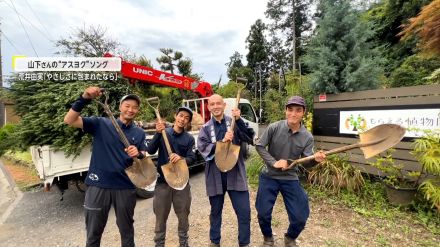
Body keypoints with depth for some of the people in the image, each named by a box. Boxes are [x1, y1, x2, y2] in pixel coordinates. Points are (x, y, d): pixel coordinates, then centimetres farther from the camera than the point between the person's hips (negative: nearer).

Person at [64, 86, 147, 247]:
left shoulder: (139, 133, 4)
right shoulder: (101, 124, -3)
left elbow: (144, 158, 2)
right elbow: (69, 120, -11)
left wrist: (138, 154, -22)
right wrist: (84, 99, -24)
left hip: (126, 187, 2)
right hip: (99, 185, -1)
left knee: (126, 230, 19)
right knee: (94, 232, 16)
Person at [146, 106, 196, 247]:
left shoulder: (189, 139, 1)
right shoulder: (163, 132, -2)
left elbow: (191, 159, -8)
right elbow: (150, 151, -12)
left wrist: (181, 158, -29)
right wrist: (158, 133, -24)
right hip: (162, 180, -1)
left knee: (183, 215, 13)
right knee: (161, 216, 11)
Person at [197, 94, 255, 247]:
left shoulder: (234, 122, 1)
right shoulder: (206, 128, 3)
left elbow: (250, 138, -11)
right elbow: (203, 149, -9)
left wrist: (239, 120, -22)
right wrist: (223, 141, -21)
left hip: (235, 174, -1)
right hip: (215, 175, 1)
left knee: (244, 212, 3)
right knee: (215, 212, 18)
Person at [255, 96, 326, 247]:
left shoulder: (307, 137, -8)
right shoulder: (274, 128, -15)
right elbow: (259, 146, -10)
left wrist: (315, 159, -31)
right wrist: (274, 162, -20)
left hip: (290, 179, 2)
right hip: (269, 177, -1)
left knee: (300, 217, 6)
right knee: (263, 213, 6)